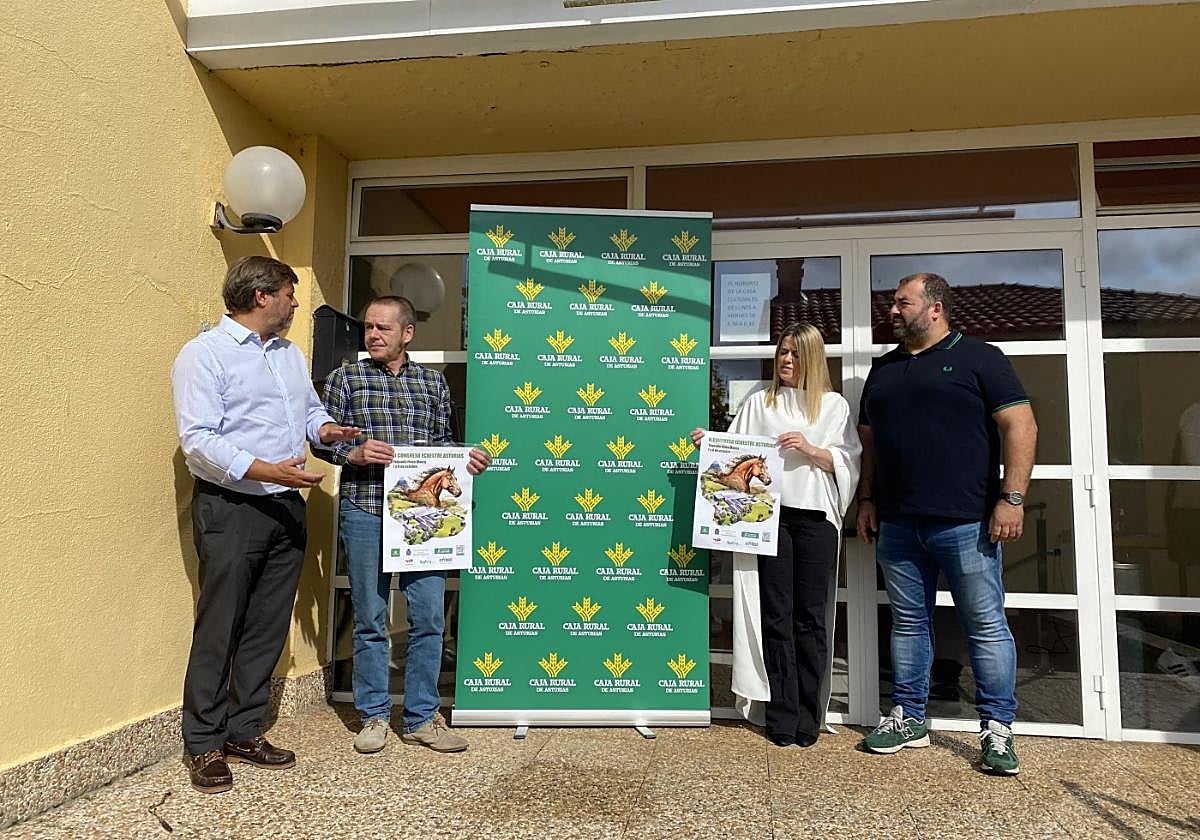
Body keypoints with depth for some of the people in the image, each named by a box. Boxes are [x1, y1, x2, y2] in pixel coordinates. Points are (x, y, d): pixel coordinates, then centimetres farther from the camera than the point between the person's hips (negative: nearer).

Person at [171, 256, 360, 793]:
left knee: (268, 629, 12)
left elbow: (311, 409, 26)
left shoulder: (291, 354, 16)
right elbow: (197, 440, -16)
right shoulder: (204, 353, -7)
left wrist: (325, 428, 3)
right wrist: (266, 471, -24)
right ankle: (204, 745, 18)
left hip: (286, 508, 7)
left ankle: (244, 732, 25)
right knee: (219, 631, 2)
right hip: (231, 509, -7)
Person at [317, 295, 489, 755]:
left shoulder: (433, 382, 12)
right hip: (365, 511, -1)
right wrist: (355, 454, -15)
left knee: (430, 617, 3)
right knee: (370, 620, 8)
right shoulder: (345, 378, 6)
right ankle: (374, 716, 24)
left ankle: (422, 718, 19)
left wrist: (466, 459, -4)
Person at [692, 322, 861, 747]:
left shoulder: (834, 405, 11)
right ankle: (782, 718, 10)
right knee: (775, 616, 2)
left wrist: (810, 449, -9)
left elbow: (848, 464, 5)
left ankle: (808, 718, 14)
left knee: (811, 617, 4)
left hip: (816, 518, 0)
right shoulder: (758, 402, 12)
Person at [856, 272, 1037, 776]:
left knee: (986, 625, 3)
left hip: (965, 522, -5)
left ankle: (997, 729, 16)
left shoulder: (978, 358, 0)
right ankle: (908, 719, 23)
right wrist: (867, 500, 13)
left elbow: (1020, 425, -6)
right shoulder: (883, 369, 16)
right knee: (908, 622, 12)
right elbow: (869, 440, 20)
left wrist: (1011, 498, -13)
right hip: (897, 525, 5)